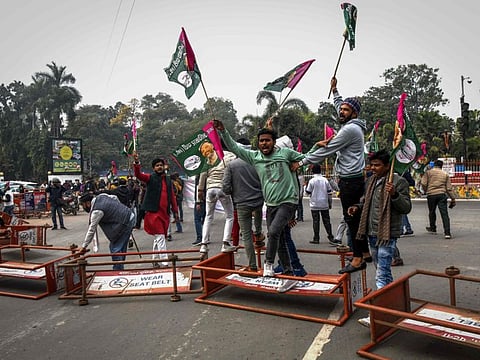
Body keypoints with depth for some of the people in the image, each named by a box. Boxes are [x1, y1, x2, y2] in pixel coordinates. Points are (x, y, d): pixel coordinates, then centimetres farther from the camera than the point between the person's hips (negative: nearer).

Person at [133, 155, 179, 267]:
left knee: (158, 238, 14)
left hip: (165, 212, 5)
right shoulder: (150, 178, 2)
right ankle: (164, 262, -12)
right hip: (153, 212, -5)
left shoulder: (168, 180, 16)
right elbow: (138, 175, -15)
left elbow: (172, 196, 17)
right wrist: (136, 162, -30)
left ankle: (155, 260, 25)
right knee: (160, 236, -11)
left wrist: (175, 211, 15)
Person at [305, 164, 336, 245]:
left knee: (316, 221, 2)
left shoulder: (312, 181, -9)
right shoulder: (325, 180, 2)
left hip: (315, 205, -3)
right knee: (326, 221, 9)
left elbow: (308, 192, -5)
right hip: (324, 204, 3)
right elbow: (329, 192, 5)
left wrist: (305, 187, 16)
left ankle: (316, 239, 4)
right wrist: (330, 203, 13)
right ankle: (330, 237, 10)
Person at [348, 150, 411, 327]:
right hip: (372, 233, 8)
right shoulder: (371, 181, 13)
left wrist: (394, 195, -28)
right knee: (384, 272, 20)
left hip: (387, 234, -8)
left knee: (382, 275, -12)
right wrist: (358, 208, 6)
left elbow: (406, 207, -11)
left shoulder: (398, 182, -10)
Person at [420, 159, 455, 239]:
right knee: (444, 213, -3)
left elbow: (423, 183, -4)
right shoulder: (445, 174, 11)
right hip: (442, 194, 0)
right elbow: (449, 188, 8)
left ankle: (432, 228, 35)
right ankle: (447, 232, -10)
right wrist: (453, 199, 11)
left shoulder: (428, 172, 5)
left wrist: (426, 191, 14)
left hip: (431, 195, 0)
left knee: (432, 212, 19)